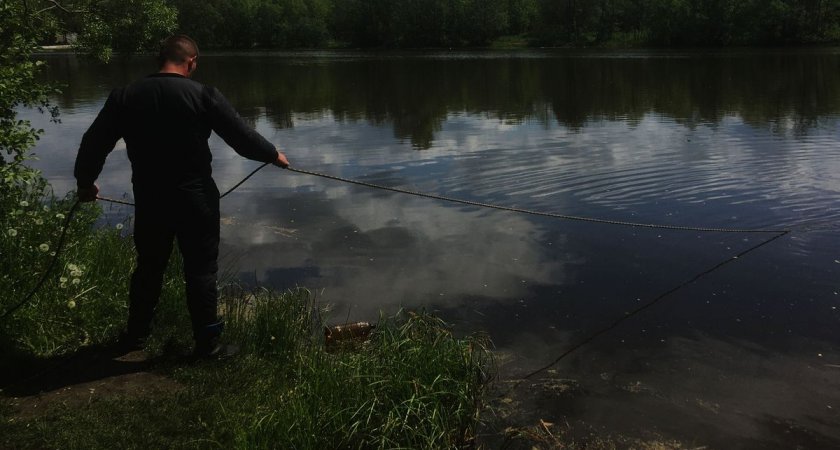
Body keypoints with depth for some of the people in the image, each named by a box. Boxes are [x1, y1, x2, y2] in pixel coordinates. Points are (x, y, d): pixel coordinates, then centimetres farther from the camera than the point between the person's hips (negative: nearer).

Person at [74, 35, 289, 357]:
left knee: (148, 267, 19)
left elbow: (94, 143, 5)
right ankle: (207, 341, 14)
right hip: (195, 200, -3)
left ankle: (135, 335, 32)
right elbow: (241, 136, -6)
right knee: (201, 270, 7)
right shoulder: (203, 96, -10)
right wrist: (273, 155, 11)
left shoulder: (124, 97, 0)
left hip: (149, 200, 4)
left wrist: (85, 181, 21)